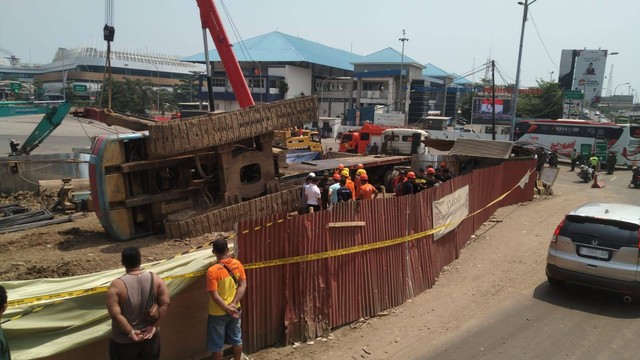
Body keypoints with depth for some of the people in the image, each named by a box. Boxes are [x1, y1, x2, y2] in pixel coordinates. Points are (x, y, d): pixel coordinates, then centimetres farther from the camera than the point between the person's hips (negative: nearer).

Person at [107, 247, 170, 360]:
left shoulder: (117, 285, -20)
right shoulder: (155, 278, -11)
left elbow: (115, 314, -24)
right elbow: (165, 304, -12)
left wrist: (131, 332, -16)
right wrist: (154, 326, -9)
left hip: (125, 340, -3)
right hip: (151, 335, 3)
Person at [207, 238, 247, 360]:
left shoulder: (212, 271, -23)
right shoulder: (237, 264, -8)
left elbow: (215, 296, -23)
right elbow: (243, 285, -7)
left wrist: (227, 309, -14)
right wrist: (233, 304, -11)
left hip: (218, 313, -5)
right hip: (235, 309, 5)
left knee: (217, 344, 13)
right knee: (236, 339, 21)